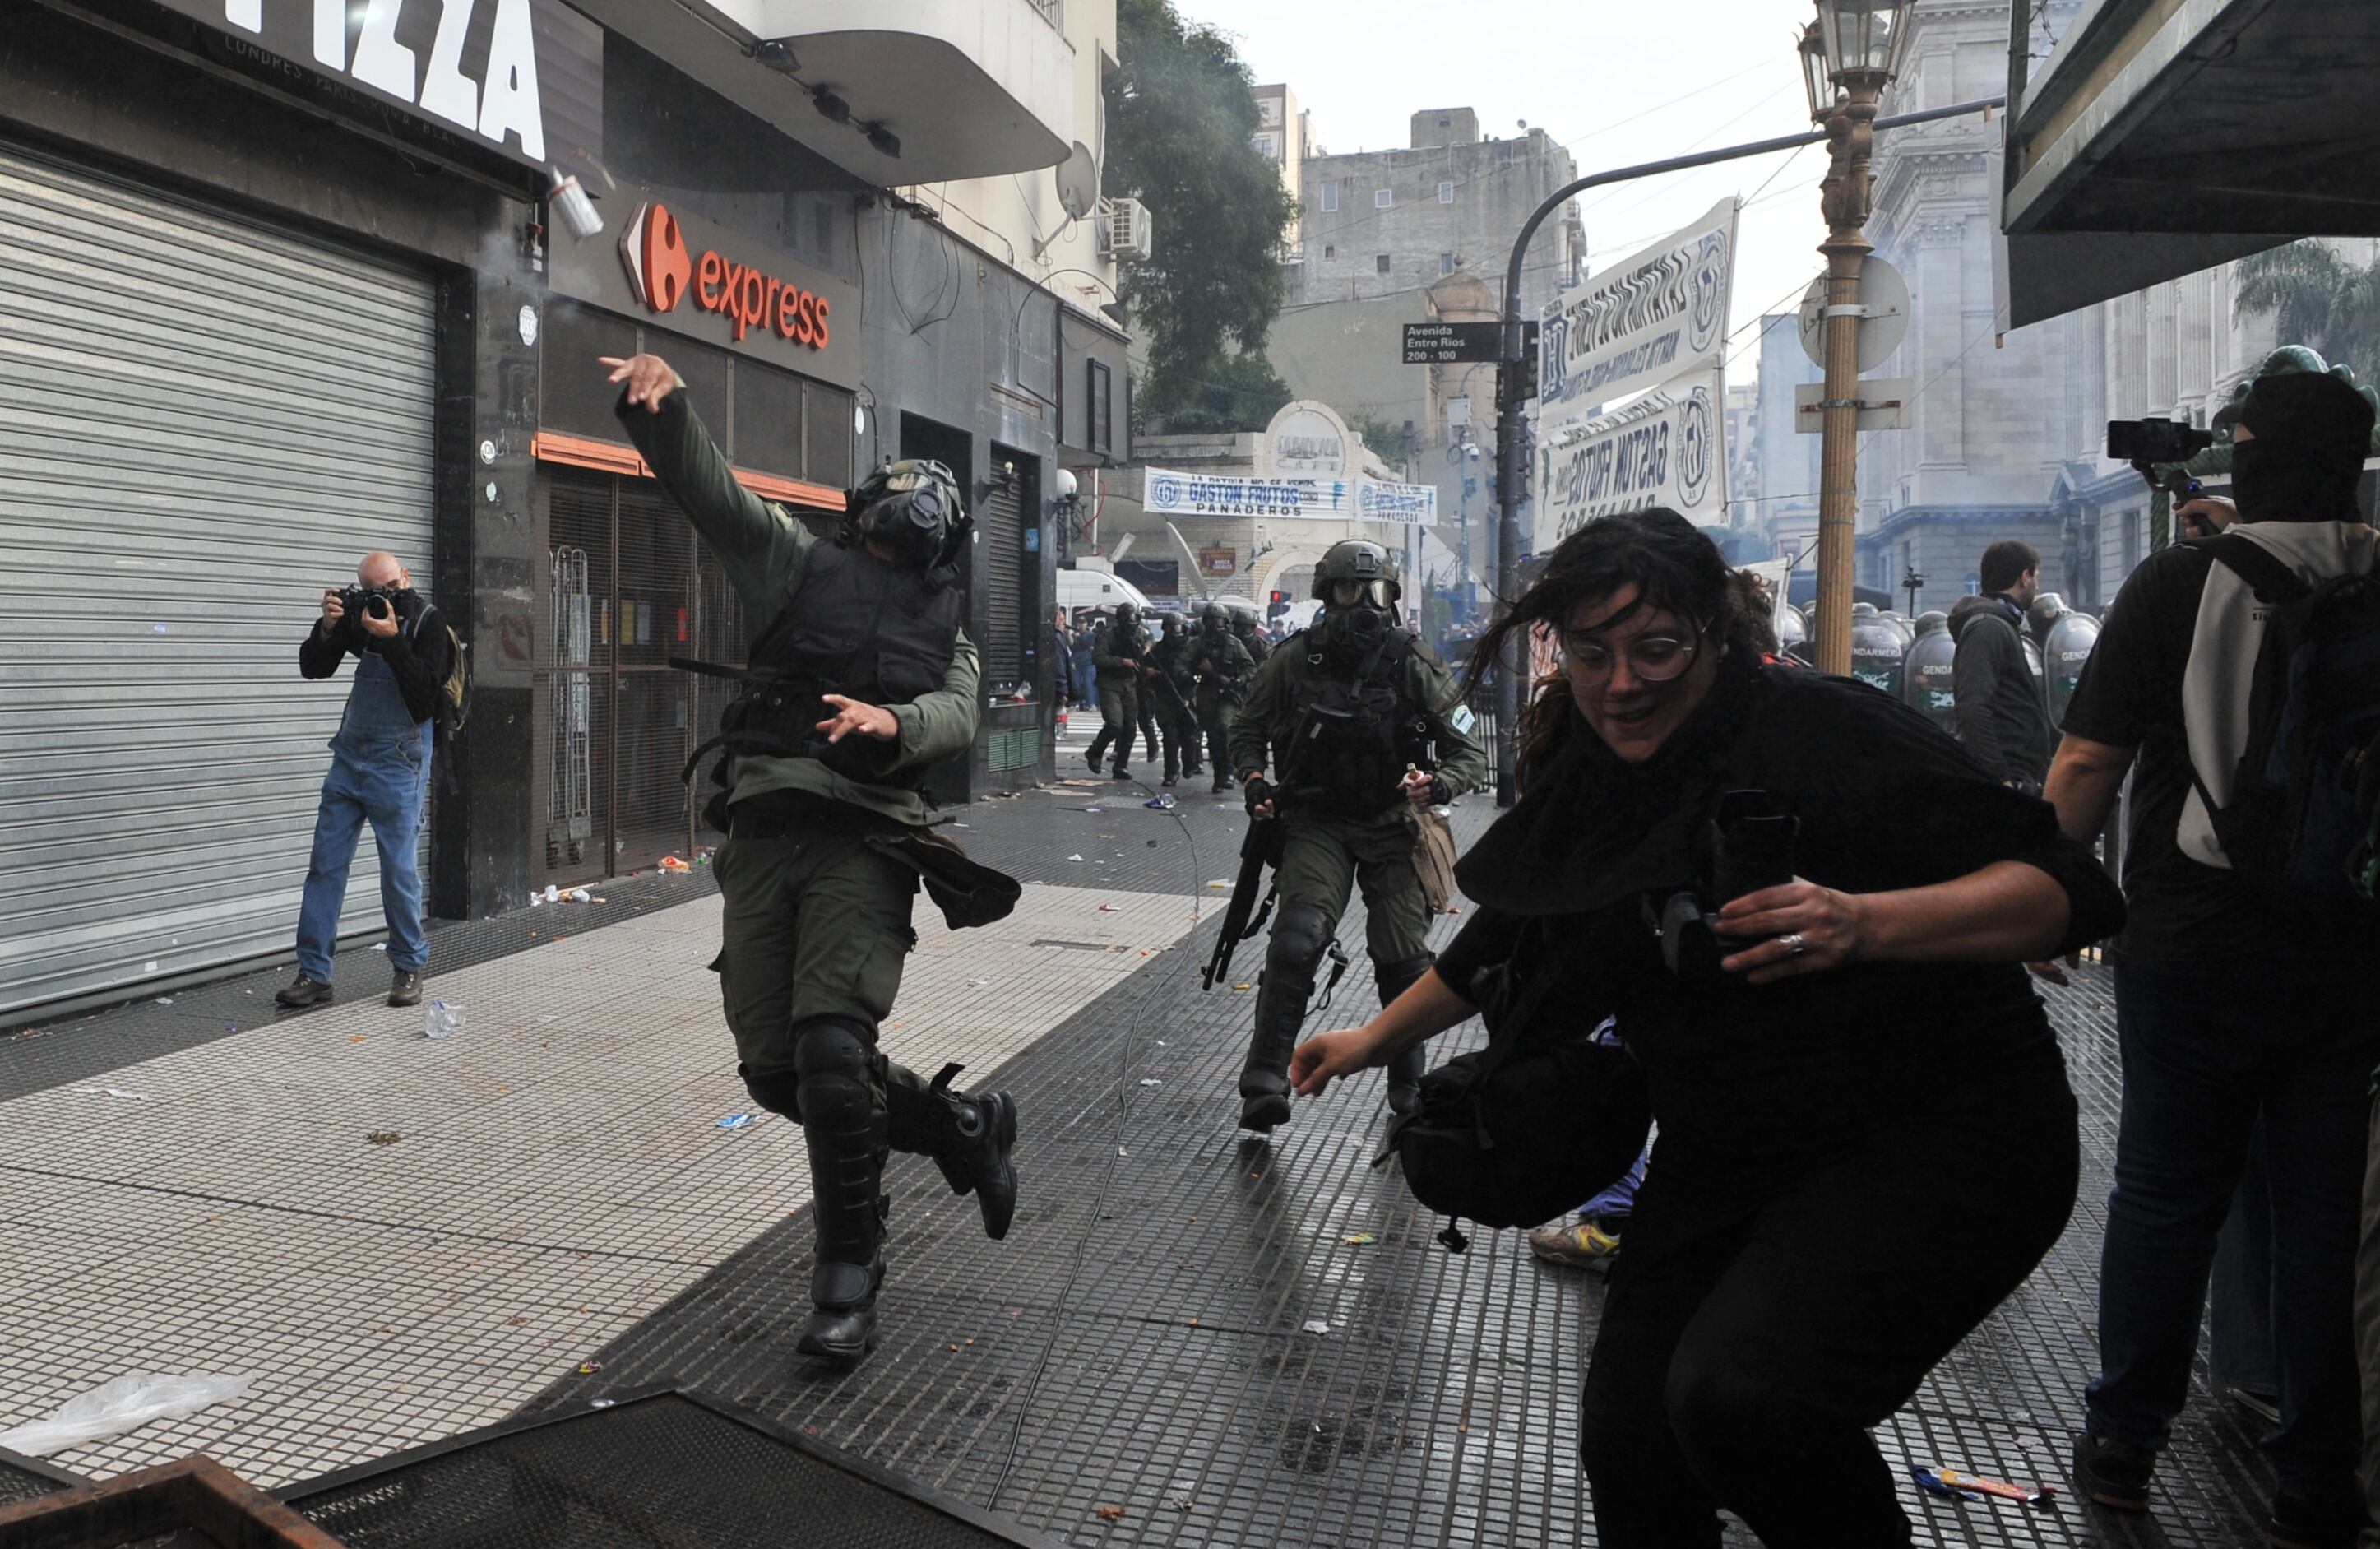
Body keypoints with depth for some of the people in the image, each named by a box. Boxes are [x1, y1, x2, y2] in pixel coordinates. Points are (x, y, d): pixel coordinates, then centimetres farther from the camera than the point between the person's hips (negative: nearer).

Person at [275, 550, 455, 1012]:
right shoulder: (359, 616, 6)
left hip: (398, 763, -5)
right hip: (350, 753, 5)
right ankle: (314, 974, 8)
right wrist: (327, 628, -10)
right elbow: (312, 669, 7)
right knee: (325, 864, 3)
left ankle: (408, 968, 15)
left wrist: (392, 639, -27)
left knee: (399, 869, 0)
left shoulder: (428, 625, -9)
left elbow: (425, 692, -20)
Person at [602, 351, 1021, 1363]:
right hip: (762, 834, 2)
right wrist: (661, 403, -15)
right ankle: (965, 1128, 25)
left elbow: (956, 716, -1)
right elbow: (705, 486, 4)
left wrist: (892, 720, -23)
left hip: (862, 841, -2)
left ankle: (847, 1282, -1)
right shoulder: (798, 565, 16)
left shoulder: (946, 631, 18)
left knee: (830, 1052, -17)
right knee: (775, 1069, 3)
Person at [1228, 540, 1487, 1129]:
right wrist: (1255, 782, -7)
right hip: (1316, 825, -1)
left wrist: (1435, 785, -20)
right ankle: (1264, 1083, -16)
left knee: (1404, 960, 0)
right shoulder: (1294, 660, -2)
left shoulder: (1411, 664, -3)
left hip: (1393, 828, 1)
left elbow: (1470, 755, 0)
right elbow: (1246, 733, 13)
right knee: (1296, 942, -20)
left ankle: (1409, 1085, 22)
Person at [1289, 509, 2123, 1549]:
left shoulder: (1827, 733, -19)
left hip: (1935, 1140, -6)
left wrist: (1865, 923, -39)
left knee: (1740, 1394, -27)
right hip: (1726, 1157, 7)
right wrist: (1381, 1036, 27)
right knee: (1626, 1442, 5)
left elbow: (2069, 889, -23)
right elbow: (1508, 936, 20)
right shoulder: (1591, 783, 2)